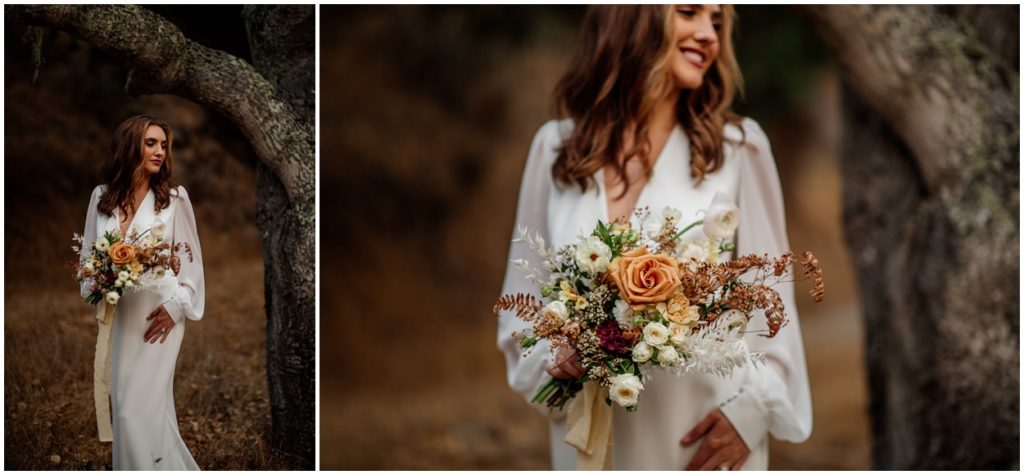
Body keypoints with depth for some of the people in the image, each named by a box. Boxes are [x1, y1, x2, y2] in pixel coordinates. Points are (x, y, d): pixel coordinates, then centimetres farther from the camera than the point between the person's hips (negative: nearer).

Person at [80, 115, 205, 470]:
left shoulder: (174, 198, -2)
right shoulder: (101, 197, 7)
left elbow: (192, 260, -1)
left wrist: (176, 306, -9)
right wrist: (95, 290, -3)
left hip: (159, 315, -4)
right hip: (115, 315, 4)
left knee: (140, 410, -10)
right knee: (124, 407, 7)